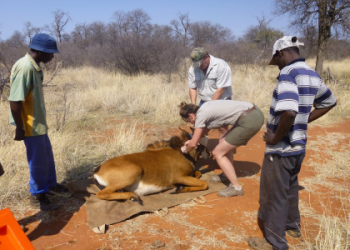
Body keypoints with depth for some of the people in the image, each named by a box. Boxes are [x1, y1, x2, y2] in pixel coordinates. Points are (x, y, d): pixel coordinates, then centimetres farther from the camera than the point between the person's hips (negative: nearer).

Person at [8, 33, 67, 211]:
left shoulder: (34, 66, 6)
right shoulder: (24, 67, -23)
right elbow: (14, 101, -24)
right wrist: (20, 128, -19)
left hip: (38, 122, 9)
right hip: (30, 125, -9)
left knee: (47, 155, 22)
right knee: (38, 161, 4)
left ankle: (50, 184, 40)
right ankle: (37, 196, 21)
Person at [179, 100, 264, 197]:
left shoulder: (200, 115, -6)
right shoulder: (205, 107, 17)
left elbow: (193, 144, 2)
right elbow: (206, 127, 36)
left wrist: (185, 150, 23)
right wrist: (192, 140, 41)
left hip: (249, 121, -10)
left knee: (218, 153, 2)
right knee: (224, 143, 23)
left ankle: (236, 187, 6)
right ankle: (227, 176, 36)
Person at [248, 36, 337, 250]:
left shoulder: (288, 73, -21)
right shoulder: (312, 74, 7)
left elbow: (289, 112, -36)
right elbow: (330, 102, 21)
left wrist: (275, 138, -20)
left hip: (281, 147, -9)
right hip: (299, 145, 9)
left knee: (274, 195, 6)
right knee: (290, 187, 26)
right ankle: (292, 226, 44)